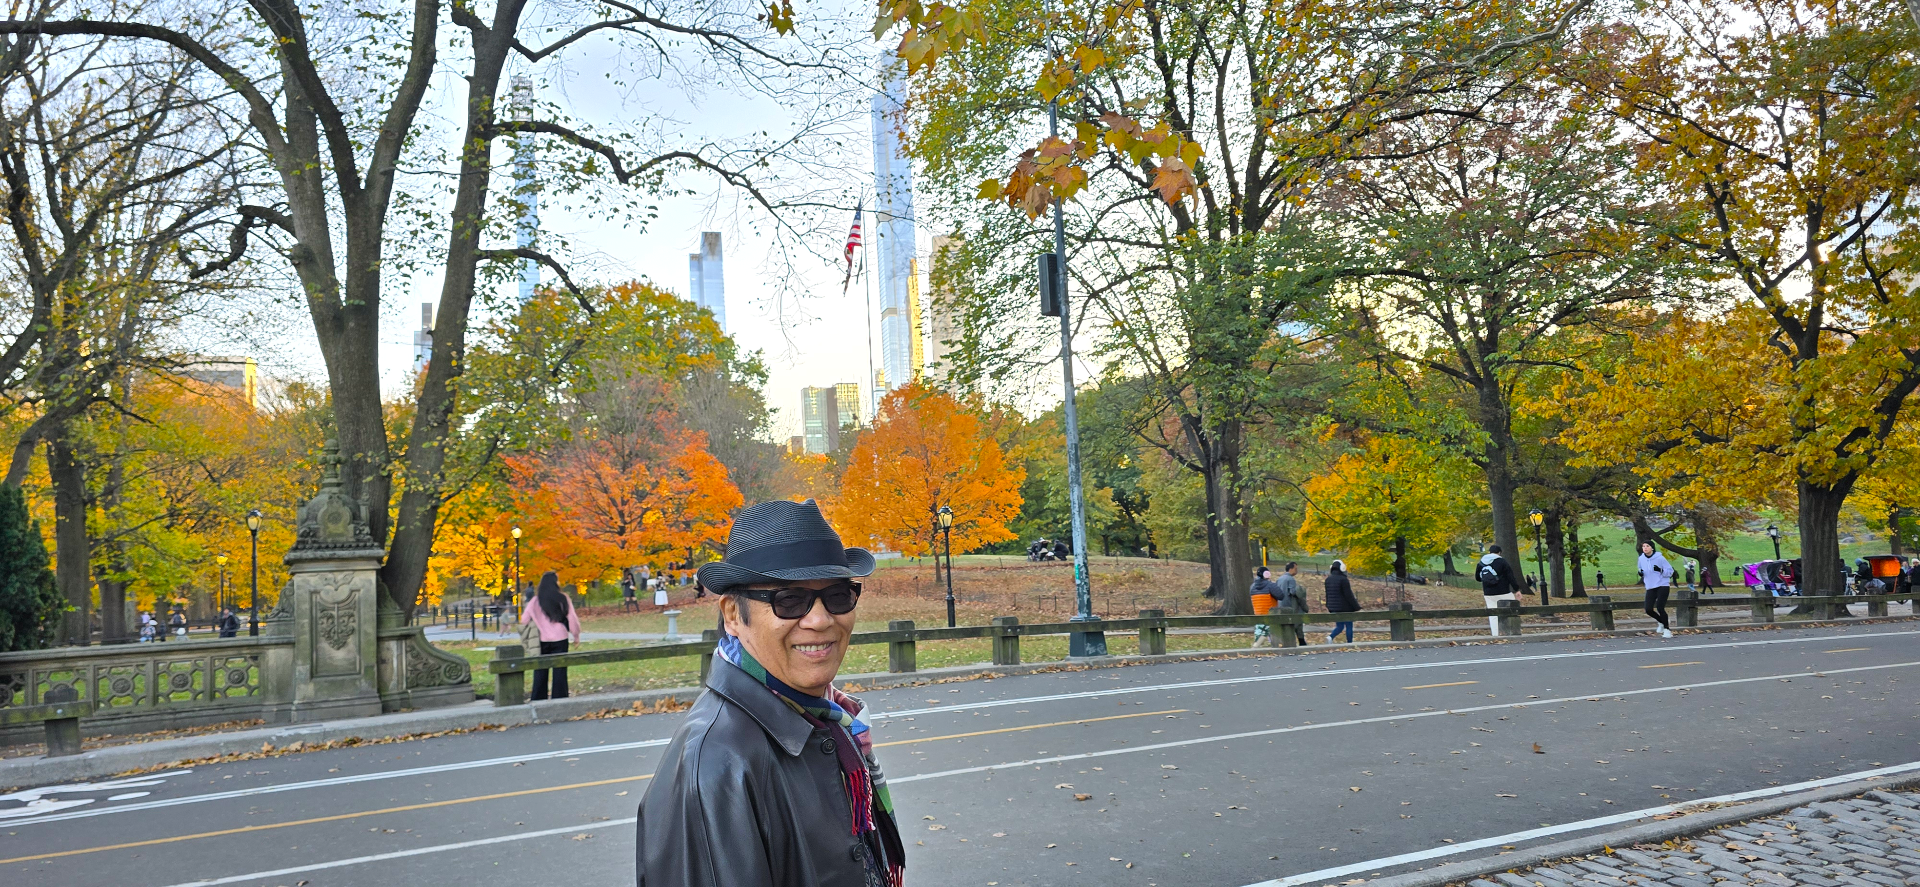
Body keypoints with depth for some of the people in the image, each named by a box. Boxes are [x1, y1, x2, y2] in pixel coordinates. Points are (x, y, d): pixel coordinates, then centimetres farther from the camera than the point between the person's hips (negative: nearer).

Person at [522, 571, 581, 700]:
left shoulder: (536, 600, 0)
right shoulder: (563, 598, -4)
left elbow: (524, 620, -1)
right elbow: (572, 618, -2)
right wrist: (576, 635, 9)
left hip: (542, 641, 1)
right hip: (560, 640, -1)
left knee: (540, 672, 10)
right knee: (559, 670, 4)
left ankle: (538, 700, 12)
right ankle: (559, 698, 3)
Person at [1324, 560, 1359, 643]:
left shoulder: (1328, 579, 5)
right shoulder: (1343, 579, -16)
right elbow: (1349, 595, -16)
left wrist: (1329, 606, 23)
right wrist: (1356, 607, -11)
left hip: (1334, 608, 6)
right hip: (1345, 608, -6)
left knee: (1339, 626, 12)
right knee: (1349, 626, 7)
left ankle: (1330, 637, -13)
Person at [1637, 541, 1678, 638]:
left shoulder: (1660, 558, -10)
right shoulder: (1641, 558, 4)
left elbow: (1670, 570, -6)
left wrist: (1660, 570, -24)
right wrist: (1641, 573, -1)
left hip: (1663, 586, -5)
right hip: (1650, 587, 5)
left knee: (1660, 608, -14)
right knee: (1649, 610, -4)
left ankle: (1667, 629, 4)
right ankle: (1662, 622, 26)